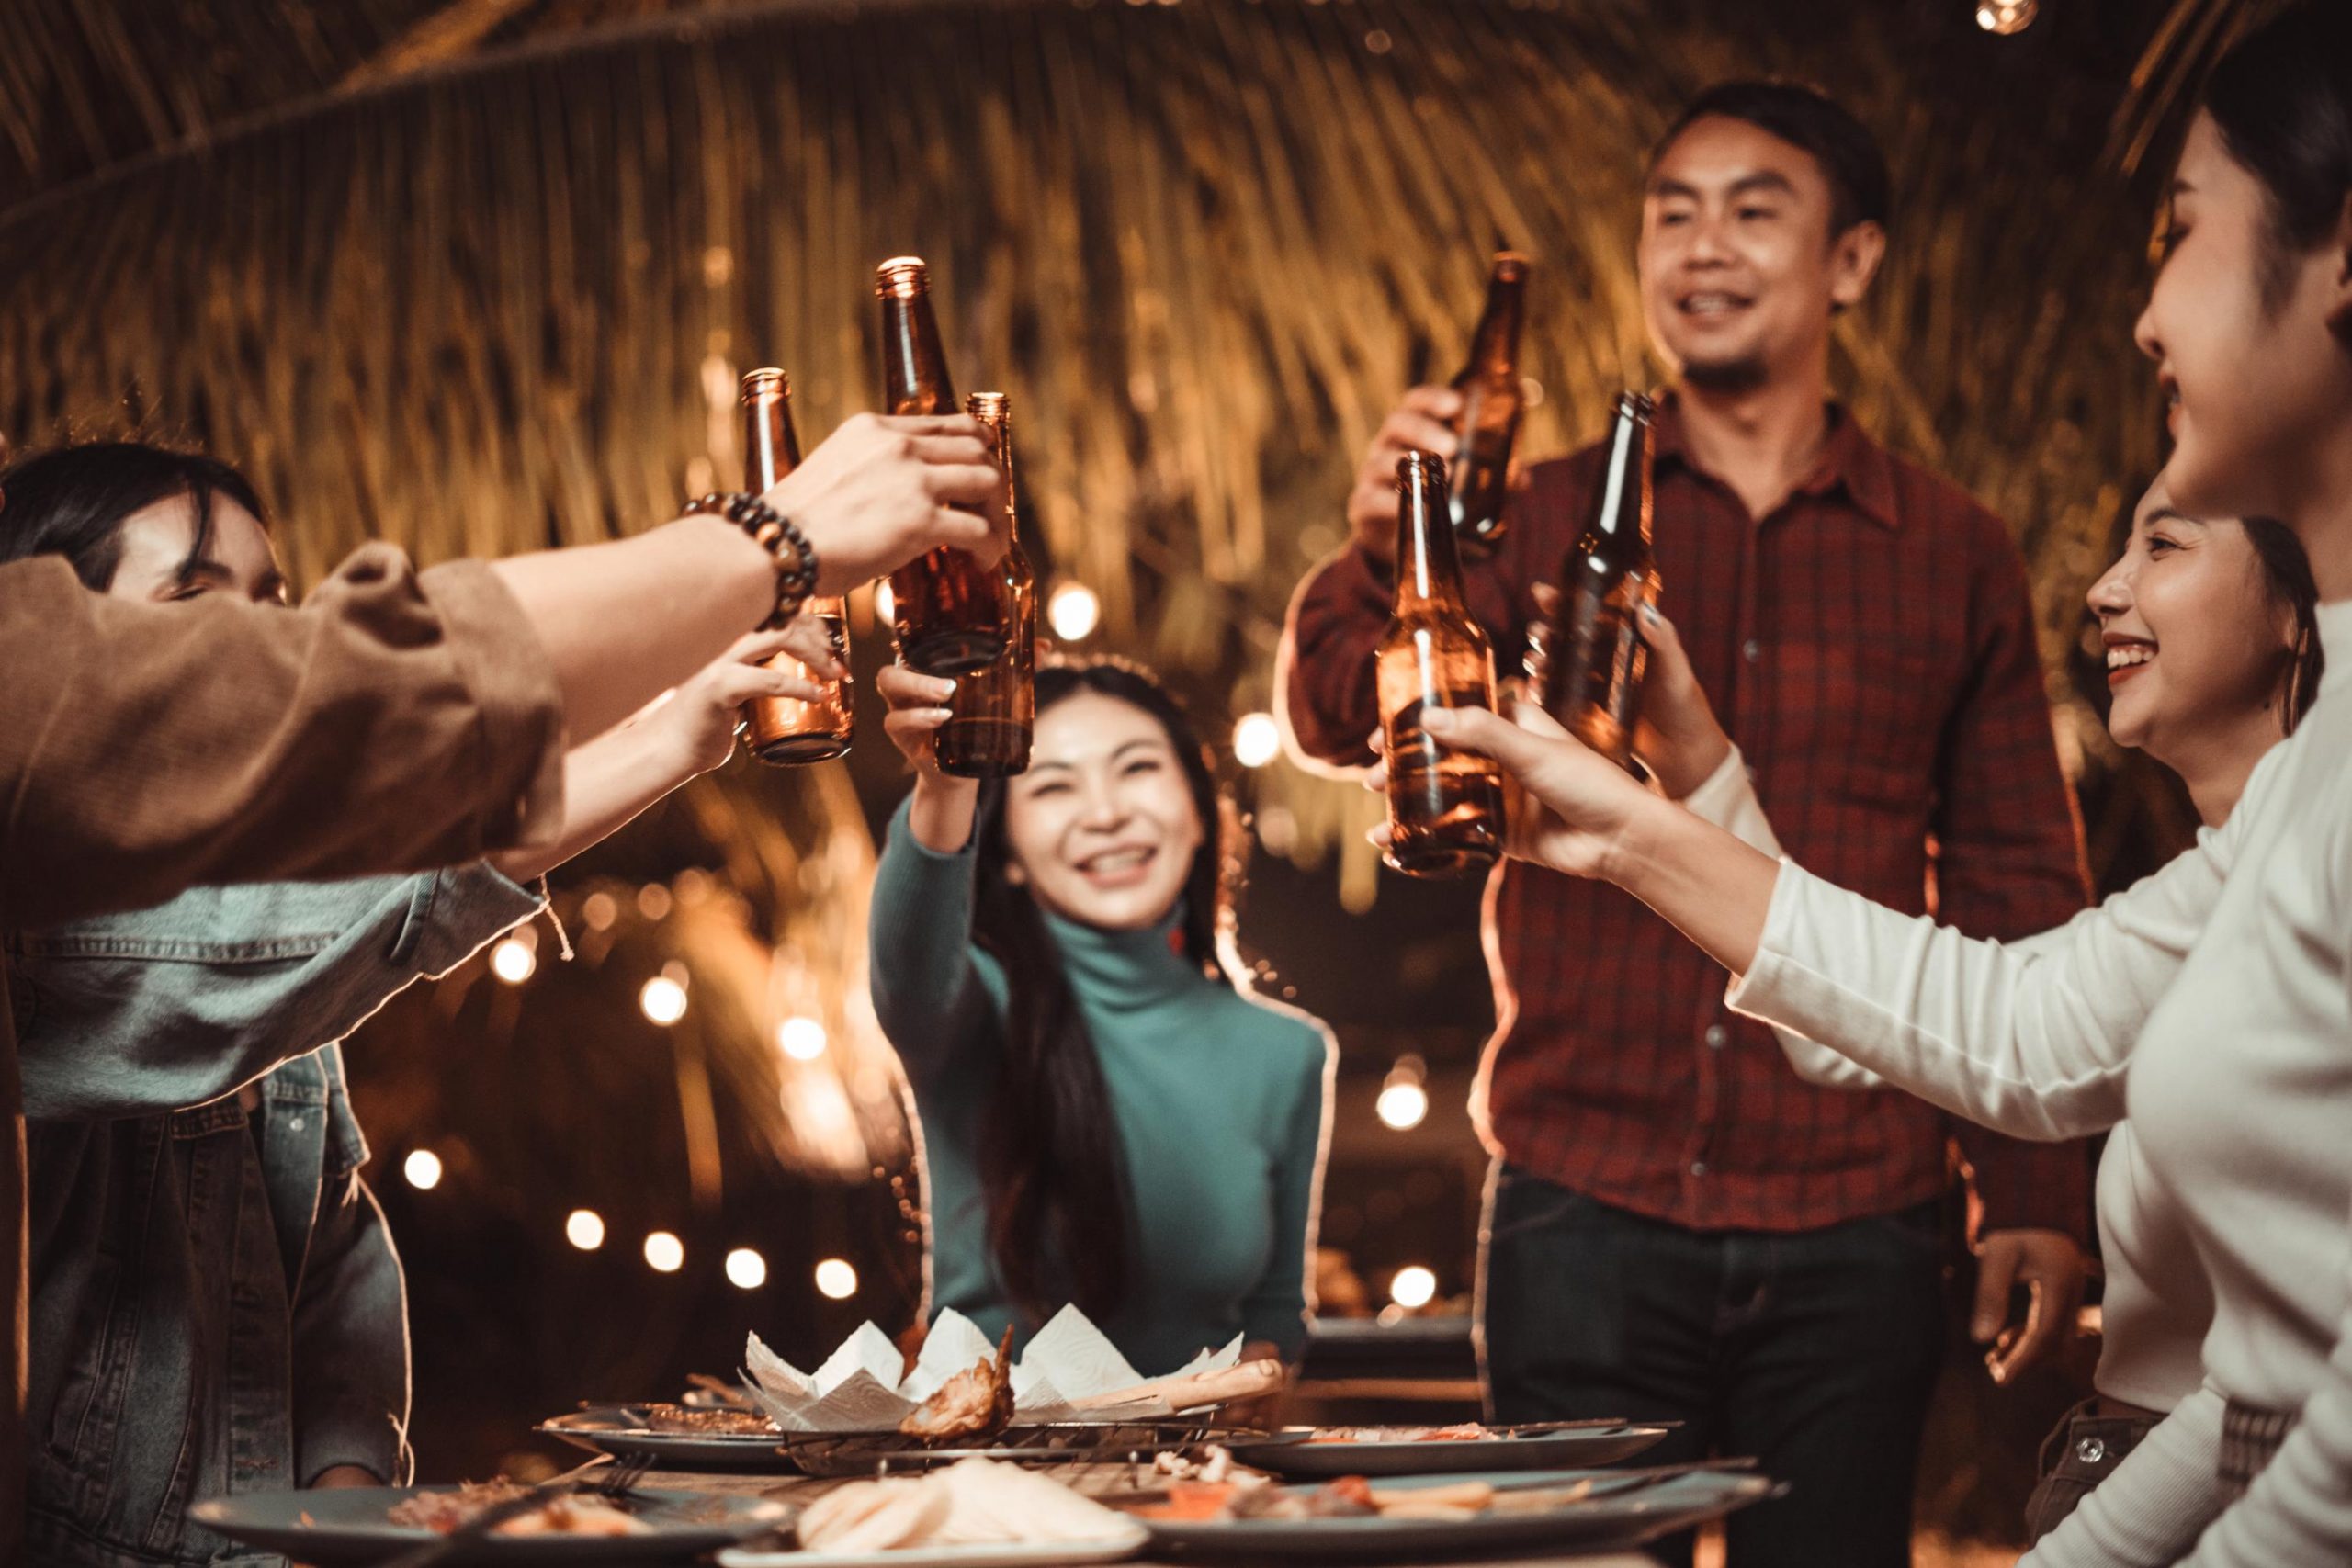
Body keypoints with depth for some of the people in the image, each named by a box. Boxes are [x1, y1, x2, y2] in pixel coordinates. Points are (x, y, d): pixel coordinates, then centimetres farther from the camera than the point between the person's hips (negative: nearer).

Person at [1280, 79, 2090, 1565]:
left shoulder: (1955, 555, 8)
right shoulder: (1551, 519, 6)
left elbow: (2016, 891, 9)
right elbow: (1342, 719, -6)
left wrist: (2038, 1201, 2)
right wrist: (1382, 551, -28)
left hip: (1851, 1235, 1)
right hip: (1588, 1219, 0)